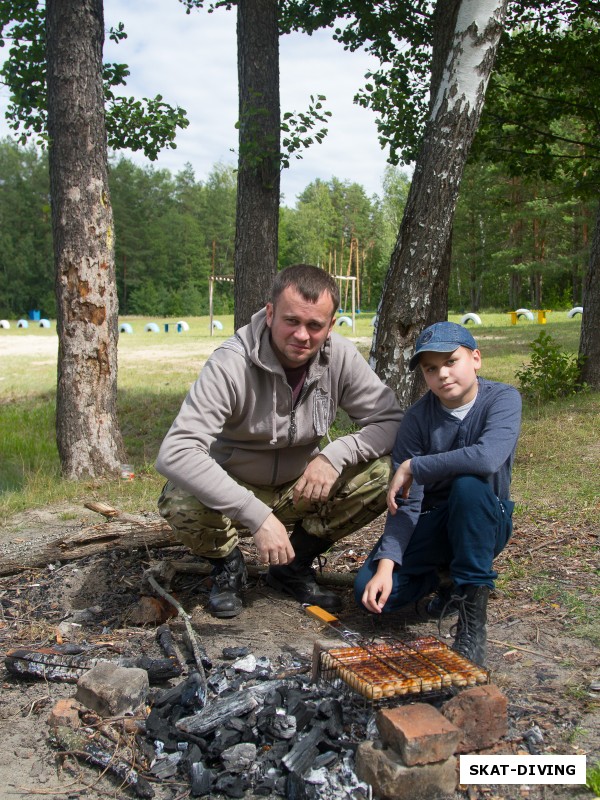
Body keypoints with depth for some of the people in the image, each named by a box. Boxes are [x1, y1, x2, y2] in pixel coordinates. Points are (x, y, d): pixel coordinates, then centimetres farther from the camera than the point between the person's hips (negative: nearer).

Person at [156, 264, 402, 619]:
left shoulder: (341, 357, -16)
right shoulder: (231, 364, -28)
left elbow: (391, 421, -10)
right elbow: (176, 452, -37)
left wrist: (335, 455, -30)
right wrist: (257, 515, -43)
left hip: (301, 488, 4)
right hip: (233, 487, -3)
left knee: (383, 473, -19)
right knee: (180, 503, -35)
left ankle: (294, 565, 3)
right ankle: (229, 565, 3)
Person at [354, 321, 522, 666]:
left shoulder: (503, 399, -16)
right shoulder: (418, 418, -10)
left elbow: (487, 458, -38)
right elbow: (405, 502, -14)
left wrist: (412, 467, -26)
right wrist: (385, 564, -27)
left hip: (484, 522, -2)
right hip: (430, 523, 3)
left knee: (468, 483, -36)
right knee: (370, 591, -19)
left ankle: (473, 615, -24)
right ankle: (446, 575, 12)